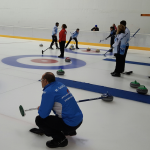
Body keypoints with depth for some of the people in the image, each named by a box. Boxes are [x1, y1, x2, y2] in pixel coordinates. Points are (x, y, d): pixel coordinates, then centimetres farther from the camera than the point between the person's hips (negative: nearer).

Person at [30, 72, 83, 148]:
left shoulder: (48, 91, -16)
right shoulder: (61, 85, 9)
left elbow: (43, 114, -13)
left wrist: (39, 109, 10)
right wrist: (42, 107, 30)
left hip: (70, 124, -9)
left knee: (39, 119, -1)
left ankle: (60, 139, -1)